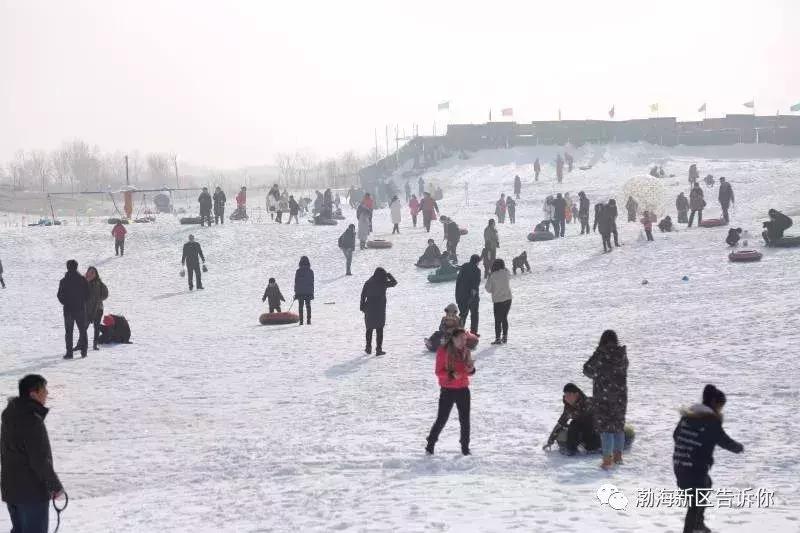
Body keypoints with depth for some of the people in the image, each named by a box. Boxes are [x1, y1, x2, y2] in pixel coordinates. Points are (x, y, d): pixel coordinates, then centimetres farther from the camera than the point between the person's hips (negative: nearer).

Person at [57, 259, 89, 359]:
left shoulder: (64, 281, -6)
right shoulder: (83, 280, -3)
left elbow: (60, 296, -4)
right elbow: (87, 295, -1)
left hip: (68, 309, -1)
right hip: (81, 309, 1)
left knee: (68, 331, 3)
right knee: (82, 330, 12)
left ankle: (69, 352, -2)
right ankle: (83, 351, 9)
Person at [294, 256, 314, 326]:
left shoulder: (298, 271, -6)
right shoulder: (311, 271, 0)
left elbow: (296, 282, -3)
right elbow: (312, 283, 5)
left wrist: (296, 292, 4)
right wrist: (312, 293, 12)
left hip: (300, 292, -2)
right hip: (308, 291, 2)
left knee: (300, 306, 3)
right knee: (308, 306, 8)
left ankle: (301, 321, -3)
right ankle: (308, 320, 1)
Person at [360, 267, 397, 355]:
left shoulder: (368, 283, -2)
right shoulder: (384, 283, -11)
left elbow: (363, 295, 1)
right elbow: (394, 282, 5)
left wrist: (362, 306, 10)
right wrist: (389, 275, 16)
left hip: (369, 308, 3)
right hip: (380, 309, -3)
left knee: (369, 329, 16)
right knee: (379, 330, 4)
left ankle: (368, 348, 21)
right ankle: (379, 349, 1)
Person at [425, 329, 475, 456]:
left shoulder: (466, 352, 5)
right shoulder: (443, 351, -9)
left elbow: (469, 372, 13)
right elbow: (438, 372, -9)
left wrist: (471, 369, -10)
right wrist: (451, 375, -26)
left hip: (463, 390, 4)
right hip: (447, 390, -4)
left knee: (465, 420, 5)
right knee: (441, 419, -1)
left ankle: (465, 447, 15)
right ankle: (430, 445, 13)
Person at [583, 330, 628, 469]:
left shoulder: (601, 354, -15)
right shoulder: (622, 354, -3)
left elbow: (587, 369, -8)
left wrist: (596, 375, 11)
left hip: (603, 395, -4)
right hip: (620, 394, 4)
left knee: (604, 425, 0)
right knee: (619, 424, 16)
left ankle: (607, 459, -4)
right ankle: (618, 456, 26)